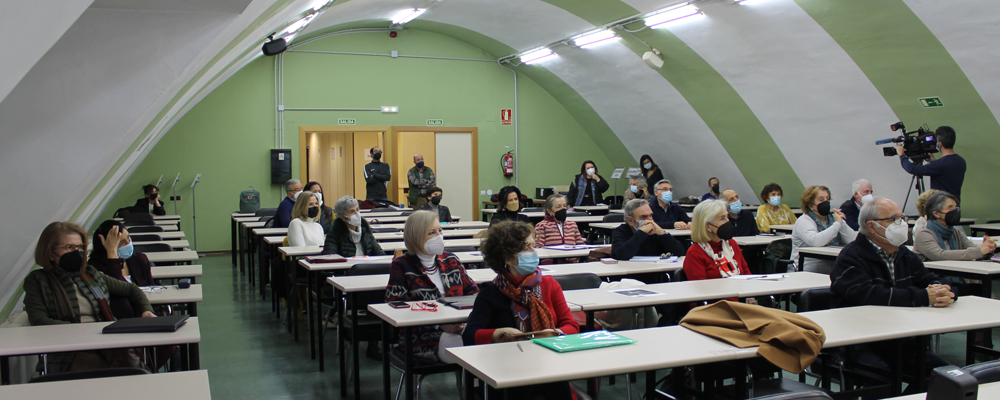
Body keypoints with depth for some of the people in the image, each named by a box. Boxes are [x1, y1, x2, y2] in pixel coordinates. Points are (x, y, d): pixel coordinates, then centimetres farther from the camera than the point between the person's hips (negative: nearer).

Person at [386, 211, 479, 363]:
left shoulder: (451, 260, 19)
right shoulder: (401, 265, 4)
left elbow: (473, 292, 15)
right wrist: (439, 325, -20)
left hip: (458, 326, 4)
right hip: (422, 334, -4)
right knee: (453, 343, -35)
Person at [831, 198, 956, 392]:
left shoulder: (905, 256, 17)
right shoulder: (851, 258, -9)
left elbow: (933, 282, 10)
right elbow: (868, 296, -26)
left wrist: (943, 293, -16)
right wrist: (923, 297, -24)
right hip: (859, 345, -7)